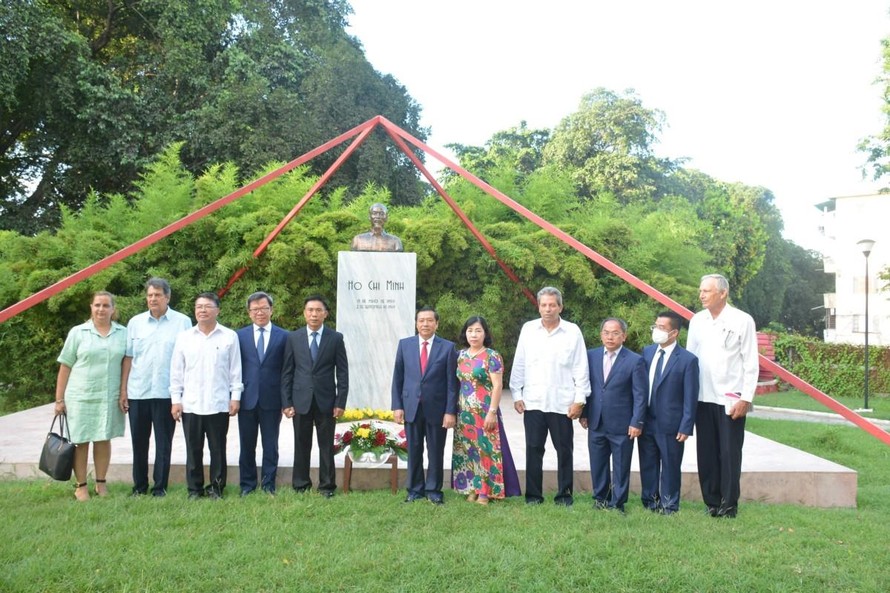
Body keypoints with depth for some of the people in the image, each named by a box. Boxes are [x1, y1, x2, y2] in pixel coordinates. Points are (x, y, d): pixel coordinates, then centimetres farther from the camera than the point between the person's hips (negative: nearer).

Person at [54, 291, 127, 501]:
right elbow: (65, 367, 2)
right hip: (80, 396, -1)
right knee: (80, 441, 3)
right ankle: (81, 486, 12)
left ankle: (101, 483, 20)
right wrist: (59, 399, -1)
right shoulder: (78, 332, 1)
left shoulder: (123, 333, 5)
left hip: (110, 397, 1)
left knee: (104, 440, 8)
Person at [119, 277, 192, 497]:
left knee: (163, 443, 5)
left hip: (166, 393, -3)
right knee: (139, 442, 11)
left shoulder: (182, 322, -2)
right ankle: (139, 486, 23)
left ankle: (160, 487, 15)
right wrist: (123, 390, 4)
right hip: (137, 392, 3)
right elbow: (128, 358, 8)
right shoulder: (135, 322, 7)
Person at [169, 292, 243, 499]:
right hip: (190, 404, 2)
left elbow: (235, 370, 2)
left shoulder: (229, 336, 0)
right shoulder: (184, 337, 5)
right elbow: (176, 371, 6)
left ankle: (217, 487, 18)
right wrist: (175, 399, 2)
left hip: (219, 404, -1)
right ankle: (194, 488, 19)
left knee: (218, 449, 7)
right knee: (193, 449, 8)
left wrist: (235, 397, -2)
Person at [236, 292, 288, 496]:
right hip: (247, 399, 1)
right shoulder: (239, 335, 5)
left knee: (271, 446, 7)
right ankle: (247, 485, 21)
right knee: (247, 445, 9)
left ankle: (268, 485, 17)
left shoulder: (283, 336, 2)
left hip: (272, 400, -1)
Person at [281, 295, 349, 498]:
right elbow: (286, 372, 5)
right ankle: (301, 485, 19)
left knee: (326, 446, 5)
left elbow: (342, 372, 1)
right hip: (300, 401, 1)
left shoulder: (336, 338, 1)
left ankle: (327, 486, 16)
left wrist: (340, 402, -5)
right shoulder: (293, 338, 4)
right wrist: (286, 402, -2)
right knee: (301, 446, 8)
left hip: (326, 401, -1)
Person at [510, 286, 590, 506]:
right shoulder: (528, 329, 4)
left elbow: (581, 368, 0)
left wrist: (580, 399, -3)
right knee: (534, 449, 7)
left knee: (564, 450, 7)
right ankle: (533, 495, 16)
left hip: (562, 403, -1)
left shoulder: (573, 331, -1)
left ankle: (565, 494, 19)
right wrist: (516, 394, 3)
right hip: (533, 402, 1)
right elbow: (519, 365, 7)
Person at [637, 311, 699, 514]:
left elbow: (690, 397, -9)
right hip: (646, 422, 5)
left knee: (670, 467, 8)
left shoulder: (687, 359, -10)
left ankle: (669, 505, 23)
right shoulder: (647, 352, 5)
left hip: (670, 425, -4)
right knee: (648, 465, 14)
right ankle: (650, 501, 29)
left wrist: (685, 427, -12)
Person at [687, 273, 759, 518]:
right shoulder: (697, 321, 7)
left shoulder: (742, 321, -5)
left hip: (731, 399, -4)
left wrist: (745, 399, -10)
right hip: (703, 398, 4)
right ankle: (712, 502, 19)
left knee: (729, 454, 2)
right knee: (706, 453, 8)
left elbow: (751, 363, -5)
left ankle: (729, 505, 13)